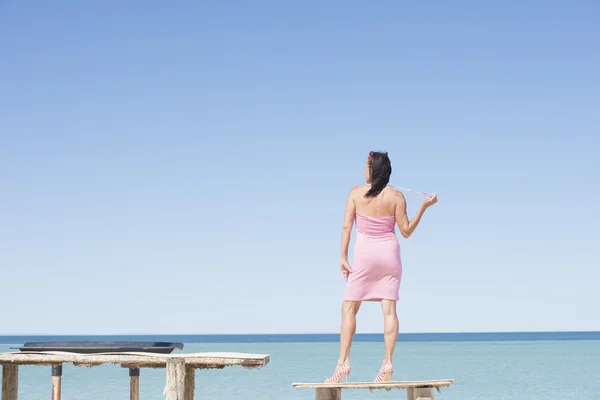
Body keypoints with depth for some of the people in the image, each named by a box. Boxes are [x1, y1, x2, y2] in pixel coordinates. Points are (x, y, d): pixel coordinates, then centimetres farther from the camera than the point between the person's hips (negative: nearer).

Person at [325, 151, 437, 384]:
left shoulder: (356, 193, -4)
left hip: (364, 254, -1)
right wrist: (423, 207, 3)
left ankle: (343, 361, -3)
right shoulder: (396, 197, -4)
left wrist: (343, 257, -2)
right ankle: (387, 362, -7)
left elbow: (347, 226, -5)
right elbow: (406, 231, -2)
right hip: (389, 253, 1)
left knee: (349, 308, 4)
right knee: (389, 309, 1)